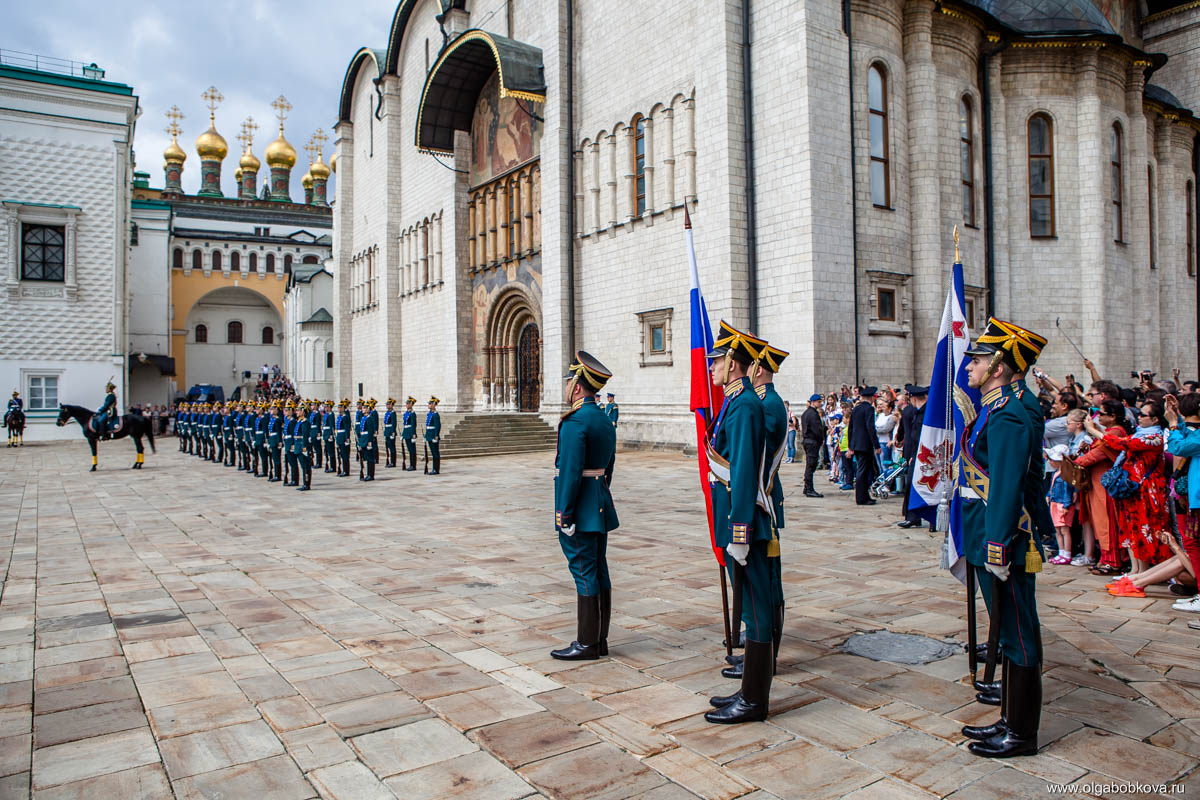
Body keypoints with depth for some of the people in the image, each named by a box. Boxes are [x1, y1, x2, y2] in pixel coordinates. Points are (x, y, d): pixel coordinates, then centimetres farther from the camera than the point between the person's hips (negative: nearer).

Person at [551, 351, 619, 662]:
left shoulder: (575, 422, -17)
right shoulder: (605, 420, 12)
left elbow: (570, 472, -21)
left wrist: (564, 514, -17)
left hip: (580, 510, -9)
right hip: (601, 507, 9)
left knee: (584, 573, -2)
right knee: (599, 571, 13)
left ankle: (587, 644, 6)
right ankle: (600, 639, 21)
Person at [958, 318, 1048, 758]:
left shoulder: (1006, 415, -18)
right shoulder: (993, 409, 13)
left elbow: (1006, 489, -23)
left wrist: (998, 552, -23)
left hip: (1005, 545, -10)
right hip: (990, 543, 10)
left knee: (1018, 637, 2)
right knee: (1008, 635, 17)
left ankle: (1021, 734, 14)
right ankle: (1010, 720, 30)